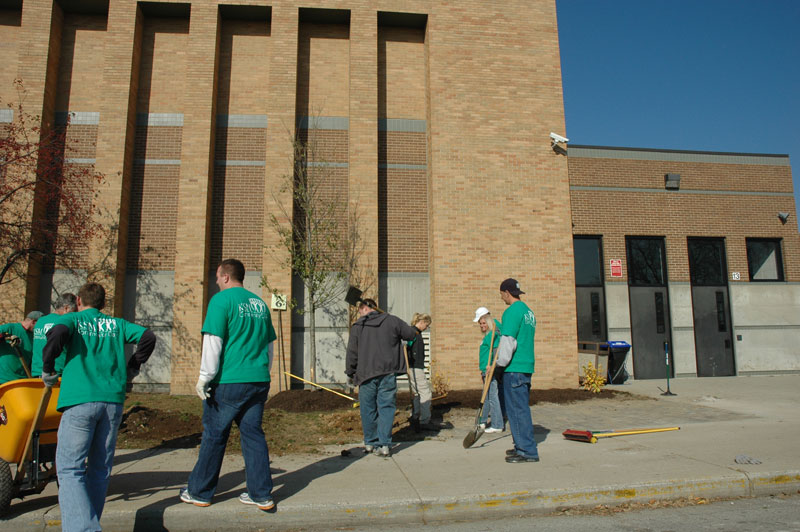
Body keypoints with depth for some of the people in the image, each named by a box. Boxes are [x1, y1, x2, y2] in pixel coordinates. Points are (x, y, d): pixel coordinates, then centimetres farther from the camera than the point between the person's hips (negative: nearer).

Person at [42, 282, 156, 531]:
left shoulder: (71, 319, 9)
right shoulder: (117, 324, 18)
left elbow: (58, 333, -14)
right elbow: (148, 337, 4)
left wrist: (48, 370, -1)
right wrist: (131, 368, 15)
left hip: (80, 399, -4)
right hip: (113, 400, 4)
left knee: (70, 469, -4)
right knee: (100, 468, 14)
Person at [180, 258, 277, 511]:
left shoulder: (221, 300, -7)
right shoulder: (259, 303, 13)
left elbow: (213, 341, -14)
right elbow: (269, 344, 18)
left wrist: (204, 377, -8)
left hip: (228, 382, -6)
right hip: (258, 381, 6)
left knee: (214, 435, 8)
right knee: (253, 433, 10)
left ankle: (200, 492, 23)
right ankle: (261, 494, 12)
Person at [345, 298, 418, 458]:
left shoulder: (357, 327, 1)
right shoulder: (392, 321, 2)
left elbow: (351, 353, 1)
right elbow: (411, 334, 10)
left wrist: (351, 373, 13)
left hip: (366, 374, 0)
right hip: (388, 373, 0)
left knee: (368, 409, 12)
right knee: (386, 407, 4)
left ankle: (370, 442, 23)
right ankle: (384, 445, -1)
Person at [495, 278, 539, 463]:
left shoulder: (512, 311, -13)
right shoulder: (528, 311, 16)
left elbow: (508, 341, -17)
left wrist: (500, 361, -5)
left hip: (514, 367, -9)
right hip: (527, 365, 9)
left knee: (517, 409, -3)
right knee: (521, 408, 16)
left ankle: (528, 451, 1)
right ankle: (523, 446, 24)